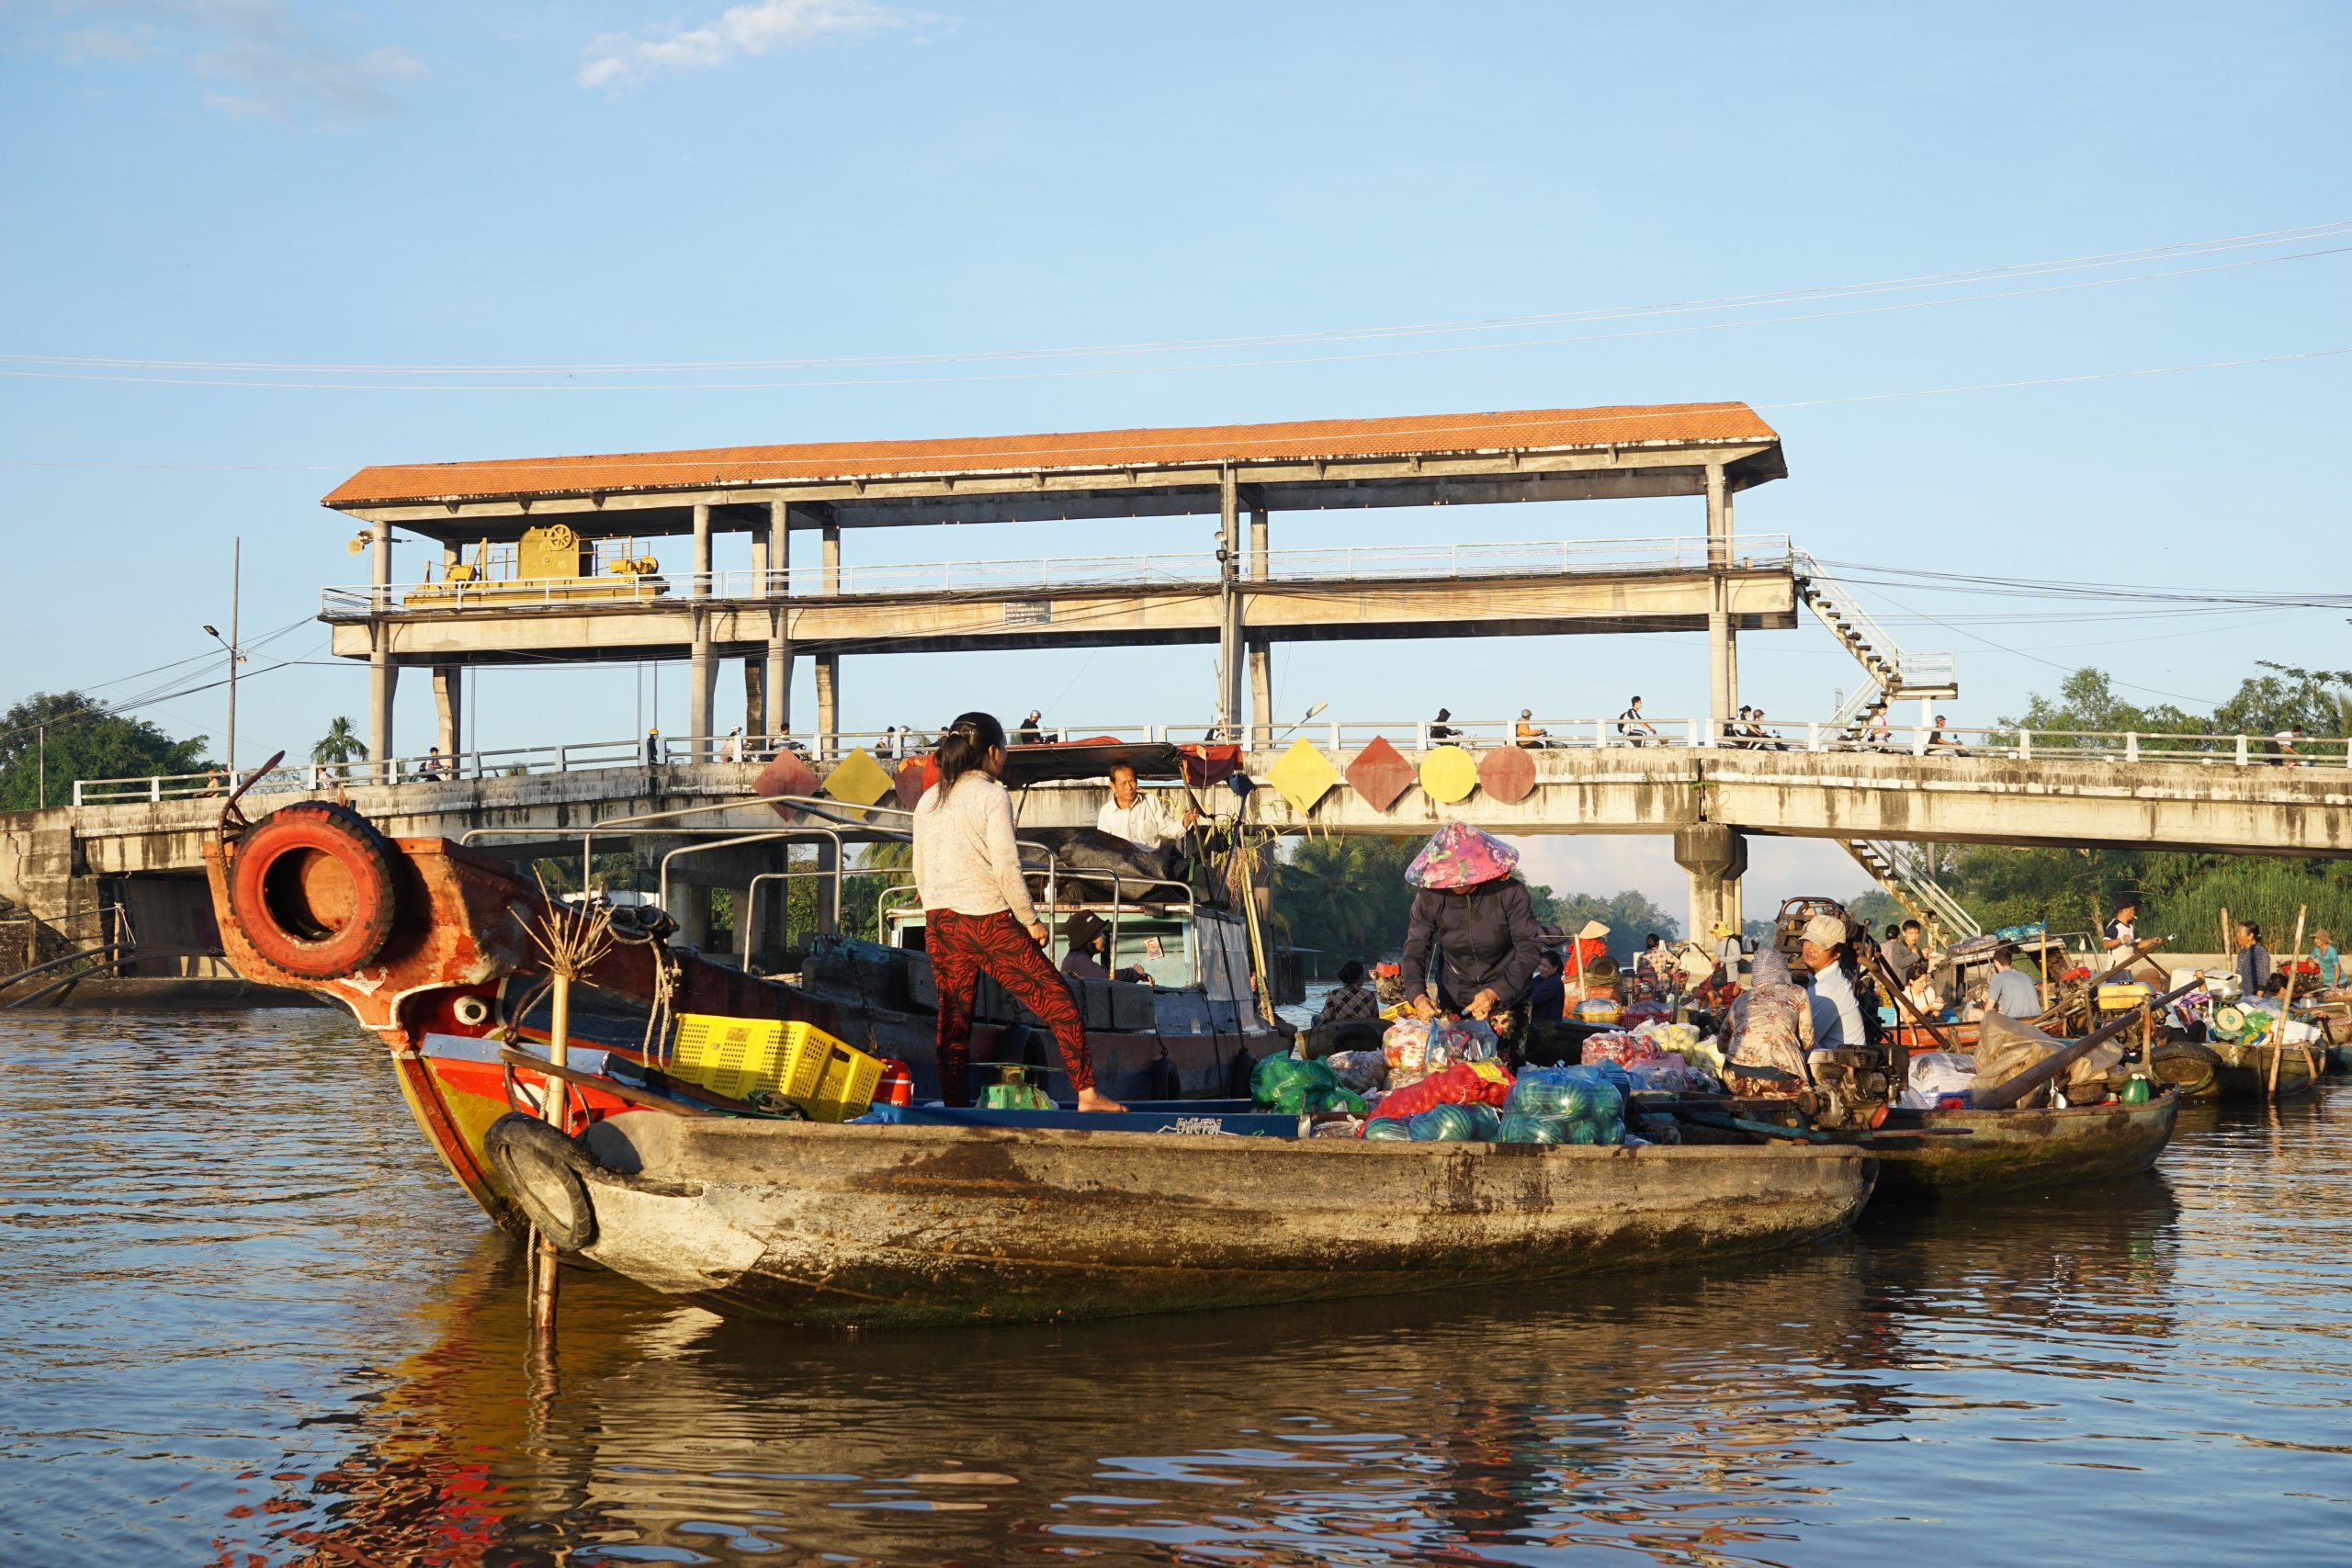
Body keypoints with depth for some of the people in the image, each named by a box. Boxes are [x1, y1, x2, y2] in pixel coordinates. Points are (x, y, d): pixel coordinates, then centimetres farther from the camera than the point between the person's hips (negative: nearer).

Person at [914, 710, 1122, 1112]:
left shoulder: (928, 801, 11)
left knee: (953, 1020, 10)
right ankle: (1087, 1094, -3)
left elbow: (920, 872, 15)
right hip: (989, 921, -6)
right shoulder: (992, 796, -8)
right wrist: (1031, 920, -5)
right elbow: (1006, 868, -14)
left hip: (940, 924, 6)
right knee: (1057, 1001, 0)